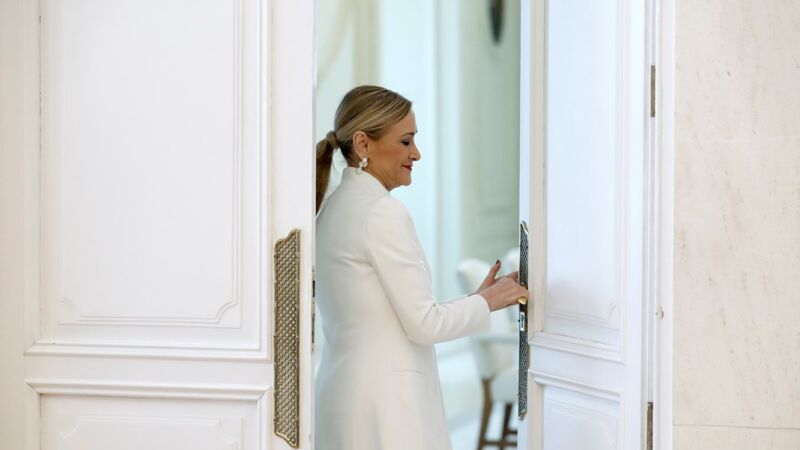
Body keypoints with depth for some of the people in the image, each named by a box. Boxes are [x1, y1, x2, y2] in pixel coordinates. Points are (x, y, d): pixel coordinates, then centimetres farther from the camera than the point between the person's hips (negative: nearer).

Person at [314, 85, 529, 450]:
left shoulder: (336, 208, 13)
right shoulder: (382, 211, -14)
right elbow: (423, 323, -15)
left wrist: (478, 298, 16)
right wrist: (489, 301, 1)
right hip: (384, 399, -9)